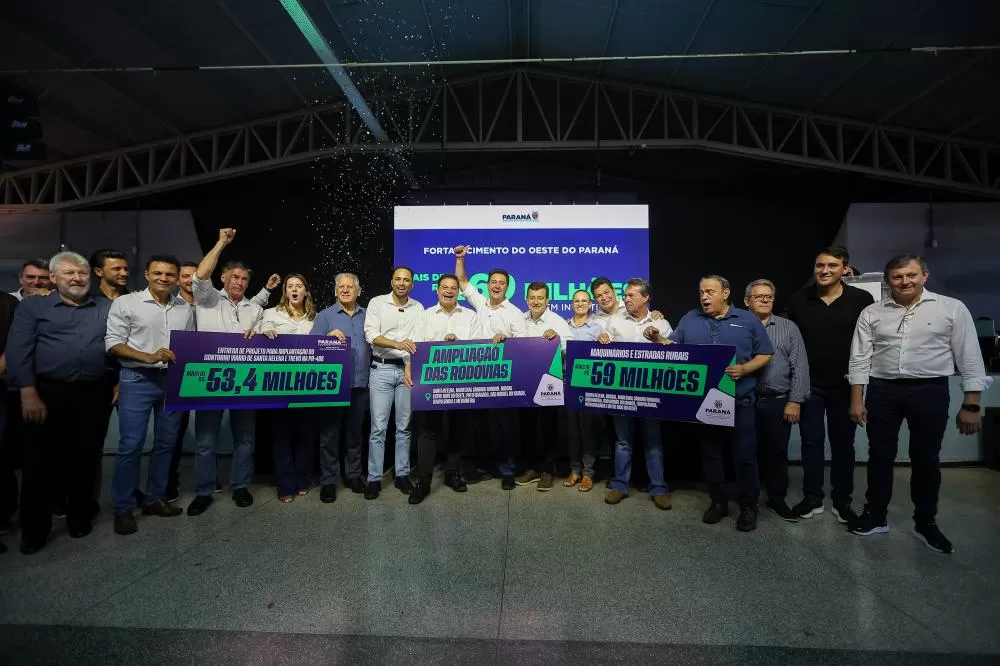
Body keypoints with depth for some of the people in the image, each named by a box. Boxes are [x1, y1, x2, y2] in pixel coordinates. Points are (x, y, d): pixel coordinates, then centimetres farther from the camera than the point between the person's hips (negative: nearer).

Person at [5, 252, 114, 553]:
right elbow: (18, 351, -4)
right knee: (39, 462, 6)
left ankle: (79, 518, 27)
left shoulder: (107, 308, 11)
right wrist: (28, 393, -13)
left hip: (93, 394, 1)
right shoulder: (32, 306, 5)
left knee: (85, 460, 10)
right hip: (47, 392, -1)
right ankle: (34, 529, 21)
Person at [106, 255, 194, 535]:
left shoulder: (186, 309, 9)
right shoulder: (126, 303, -2)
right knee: (131, 445, -1)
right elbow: (112, 343, -6)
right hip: (137, 380, -4)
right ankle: (123, 508, 12)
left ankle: (155, 499, 24)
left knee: (166, 443, 10)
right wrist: (148, 357, -19)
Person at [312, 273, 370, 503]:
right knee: (330, 434, 2)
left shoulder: (367, 316, 12)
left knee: (355, 432, 12)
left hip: (360, 384, 3)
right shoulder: (324, 316, 4)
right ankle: (328, 480, 13)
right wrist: (328, 337, -22)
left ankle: (353, 474, 25)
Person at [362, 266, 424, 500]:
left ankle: (402, 475, 19)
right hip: (382, 369, -2)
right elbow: (371, 335, -10)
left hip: (408, 369, 2)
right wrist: (397, 343, -25)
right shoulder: (377, 303, 1)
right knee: (378, 426, -1)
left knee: (405, 426, 8)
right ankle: (374, 479, 10)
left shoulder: (418, 308, 9)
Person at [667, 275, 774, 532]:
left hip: (739, 402, -2)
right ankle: (718, 501, 27)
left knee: (744, 455, 3)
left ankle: (748, 506, 21)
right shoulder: (690, 319, 7)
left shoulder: (748, 320, 2)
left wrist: (744, 369, -14)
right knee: (710, 454, 12)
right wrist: (657, 339, -14)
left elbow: (765, 354, 3)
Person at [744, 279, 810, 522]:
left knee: (777, 452, 9)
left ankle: (777, 499, 25)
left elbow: (800, 367, 1)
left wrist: (795, 401, -6)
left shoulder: (789, 327, 6)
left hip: (778, 401, 1)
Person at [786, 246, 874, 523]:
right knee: (811, 441, 7)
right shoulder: (797, 300, -2)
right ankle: (812, 498, 19)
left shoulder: (862, 299, -5)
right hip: (809, 384, 0)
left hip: (844, 384, 0)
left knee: (843, 443, 11)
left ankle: (842, 501, 25)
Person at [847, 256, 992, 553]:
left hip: (930, 391, -1)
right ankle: (875, 516, 23)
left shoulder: (952, 308, 0)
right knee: (880, 456, 9)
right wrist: (857, 400, -1)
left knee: (926, 460, 11)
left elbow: (969, 358, -1)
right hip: (882, 391, 1)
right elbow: (859, 359, 3)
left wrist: (971, 406, -5)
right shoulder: (871, 313, 3)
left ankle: (925, 523, 28)